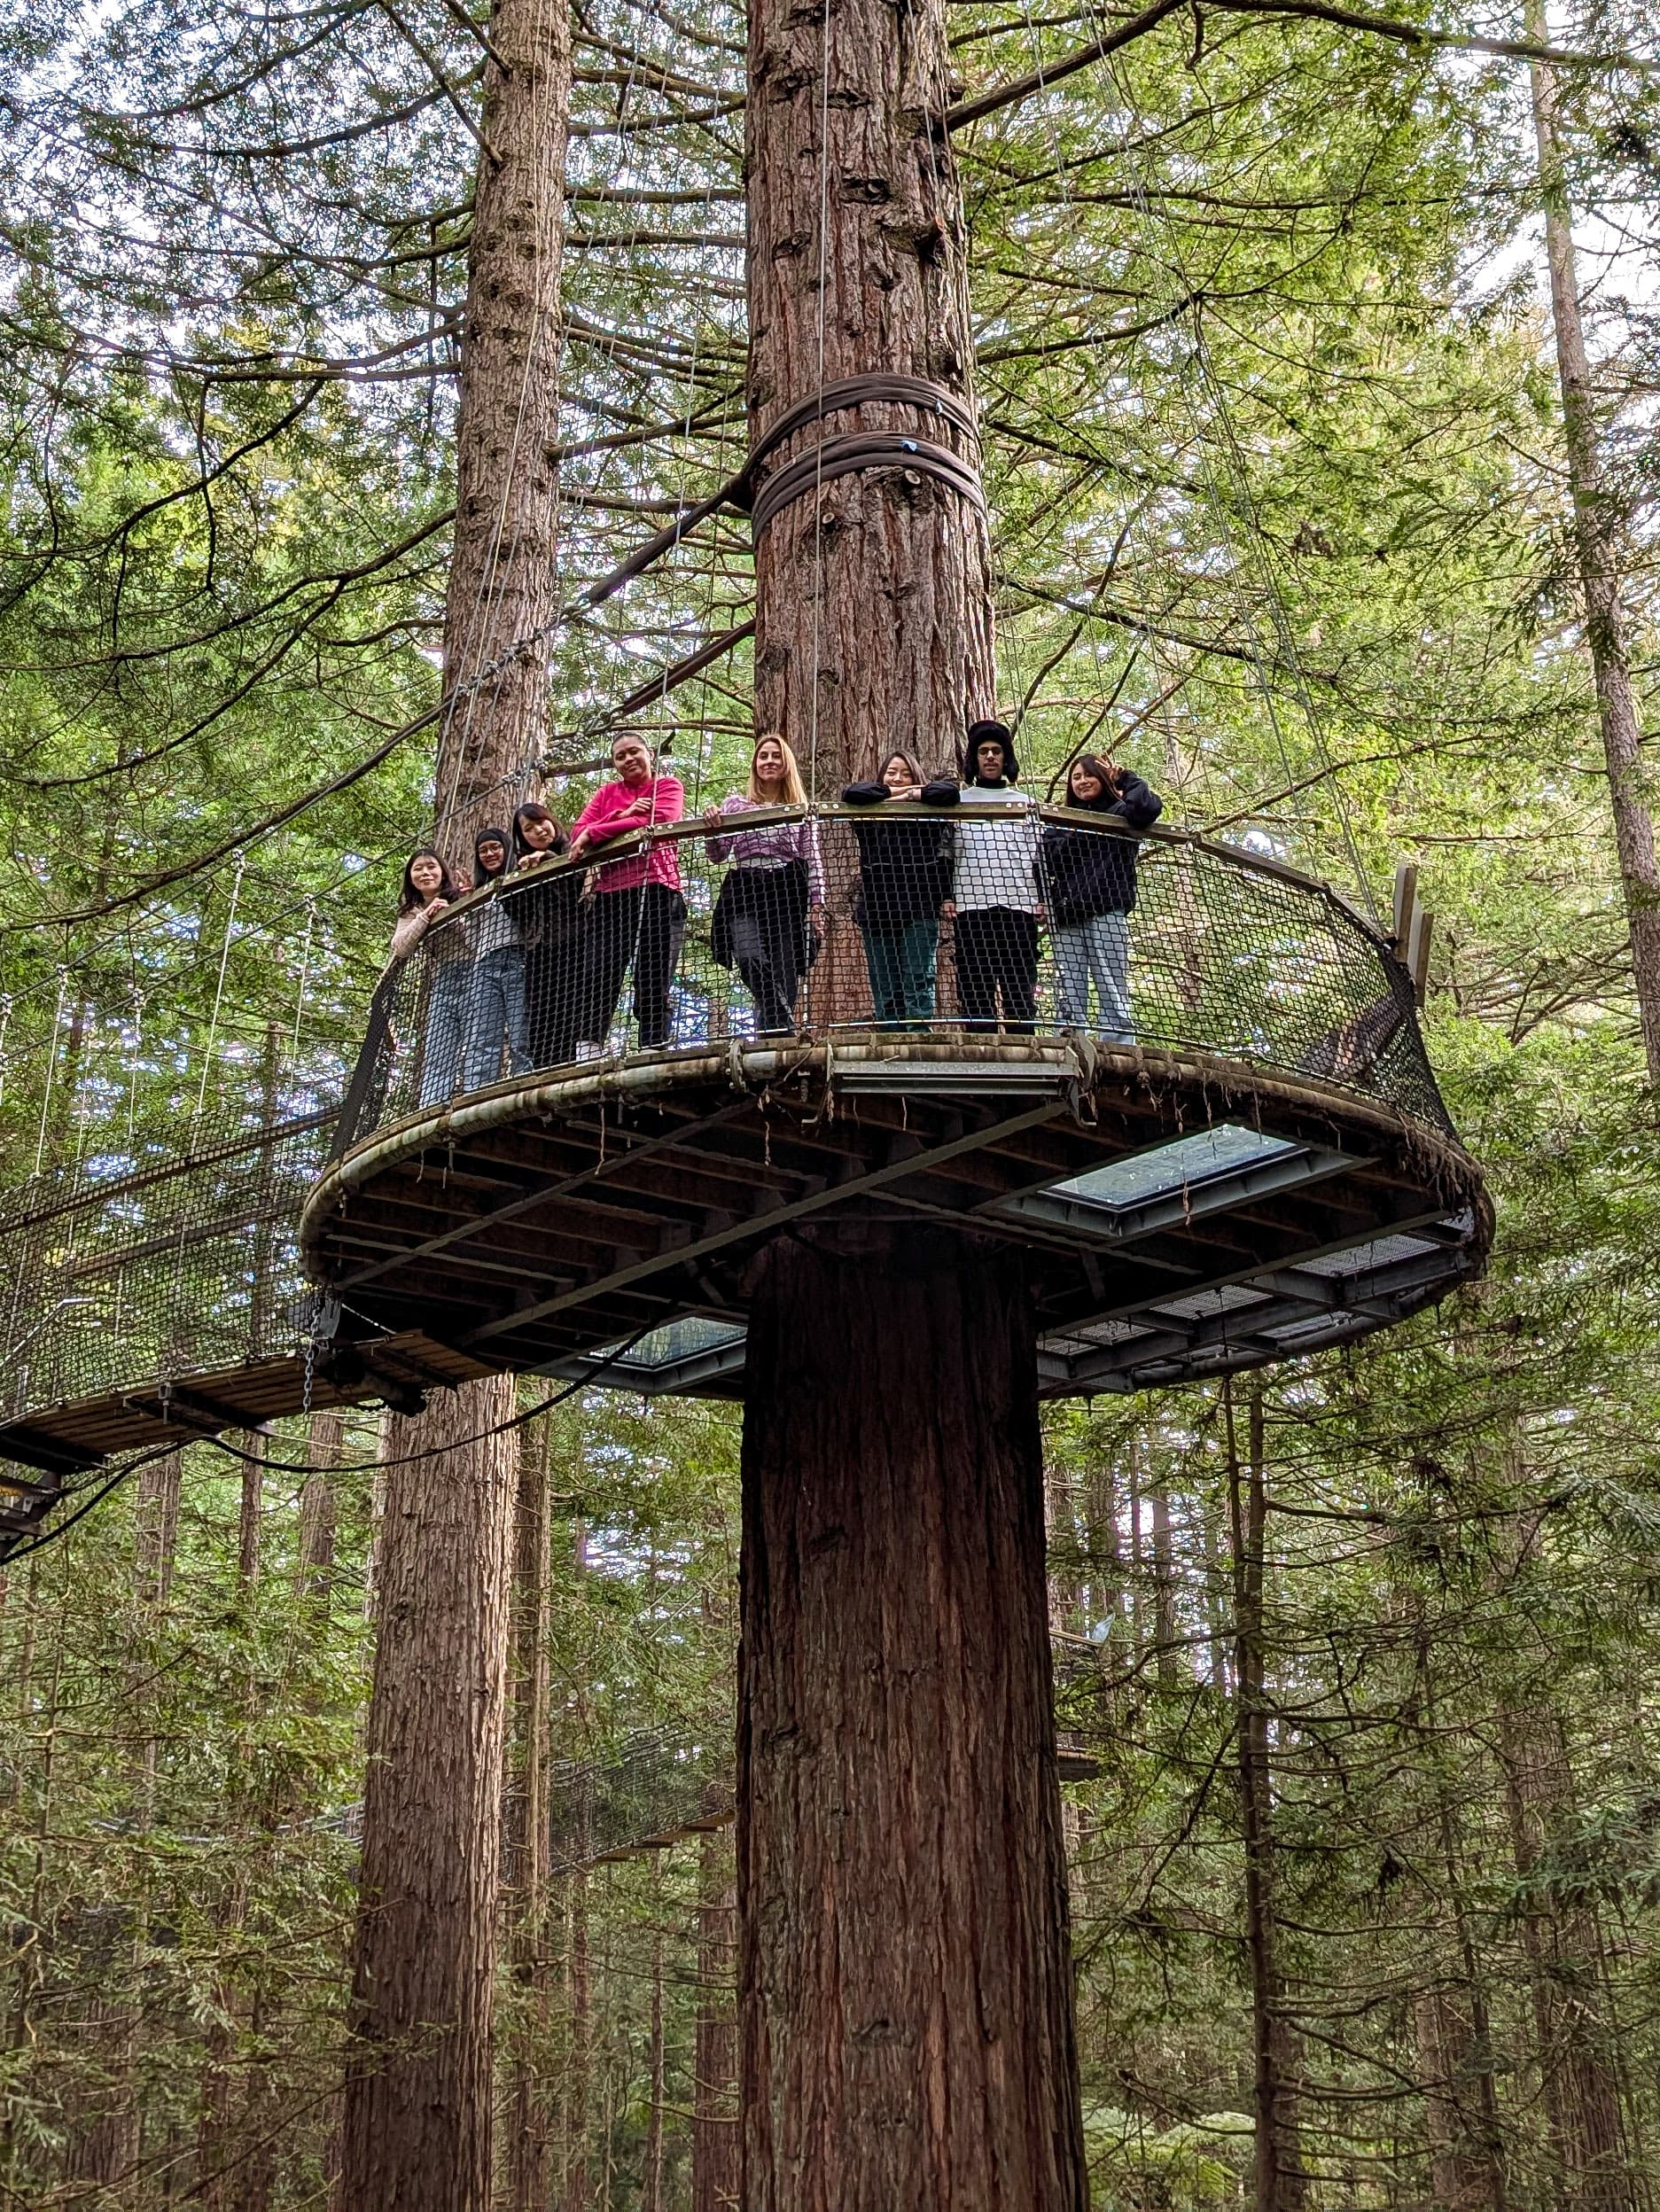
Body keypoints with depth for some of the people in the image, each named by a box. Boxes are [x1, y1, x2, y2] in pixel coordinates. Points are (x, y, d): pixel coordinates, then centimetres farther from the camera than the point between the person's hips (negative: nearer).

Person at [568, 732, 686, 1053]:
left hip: (656, 891, -3)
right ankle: (586, 1058, -14)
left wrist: (594, 833, -7)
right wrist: (622, 815, -7)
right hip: (610, 895, 3)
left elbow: (656, 822, -9)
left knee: (653, 983, -5)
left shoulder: (668, 786, 12)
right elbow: (577, 834, 8)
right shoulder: (607, 793, 23)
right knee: (596, 979, -8)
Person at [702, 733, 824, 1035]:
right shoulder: (735, 803, 17)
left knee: (785, 980, -9)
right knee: (753, 961, -28)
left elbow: (812, 860, 11)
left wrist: (817, 903, -1)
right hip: (744, 895, 0)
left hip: (788, 897, 1)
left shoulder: (801, 809, 16)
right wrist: (712, 830, -7)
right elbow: (718, 854, 13)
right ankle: (784, 1032, -30)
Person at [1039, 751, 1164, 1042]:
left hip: (1106, 912, -4)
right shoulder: (1062, 823, 25)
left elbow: (1149, 807, -9)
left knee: (1113, 992, -9)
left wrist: (1124, 778, 6)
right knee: (1071, 995, -4)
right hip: (1067, 916, 4)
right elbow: (1048, 862, 8)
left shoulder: (1120, 812, 14)